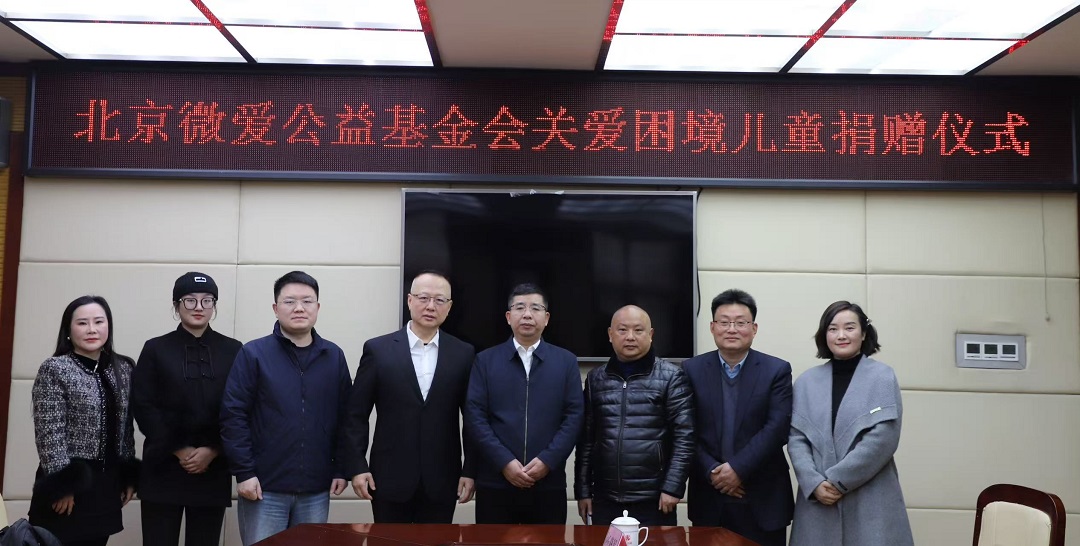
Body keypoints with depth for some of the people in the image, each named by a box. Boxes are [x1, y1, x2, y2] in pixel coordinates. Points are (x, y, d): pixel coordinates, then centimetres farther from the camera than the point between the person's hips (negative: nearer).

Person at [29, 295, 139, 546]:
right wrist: (62, 484, -15)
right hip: (68, 483, -5)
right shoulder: (54, 369, -8)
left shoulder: (123, 369, 7)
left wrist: (129, 476, 9)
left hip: (106, 486, 5)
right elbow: (49, 434, -12)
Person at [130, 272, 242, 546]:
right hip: (164, 467, 0)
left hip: (213, 469, 1)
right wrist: (178, 450, -10)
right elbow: (143, 406, -2)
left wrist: (212, 450, -10)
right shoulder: (155, 349, 4)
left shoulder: (233, 351, 4)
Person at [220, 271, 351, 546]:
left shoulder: (334, 356, 6)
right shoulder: (253, 354, -3)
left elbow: (345, 417, 8)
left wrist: (341, 468, 4)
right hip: (264, 487, -3)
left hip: (316, 490, 3)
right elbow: (233, 416, -6)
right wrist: (243, 472, -11)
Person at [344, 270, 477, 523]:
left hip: (441, 481, 1)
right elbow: (356, 414, 1)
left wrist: (471, 471, 0)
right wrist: (357, 466, -5)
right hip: (390, 478, -1)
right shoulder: (378, 349, 0)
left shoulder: (463, 354, 3)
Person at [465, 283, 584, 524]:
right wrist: (504, 462, -11)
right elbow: (475, 414, -2)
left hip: (549, 483, 1)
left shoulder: (566, 361, 7)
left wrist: (548, 461, -10)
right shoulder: (485, 360, 6)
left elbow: (575, 415, 1)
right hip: (495, 482, 0)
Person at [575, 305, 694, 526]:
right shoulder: (595, 379, 8)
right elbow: (586, 438, 9)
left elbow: (684, 436, -6)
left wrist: (672, 488, -12)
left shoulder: (671, 377, -2)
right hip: (605, 499, 3)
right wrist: (583, 490, 6)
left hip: (654, 499, -3)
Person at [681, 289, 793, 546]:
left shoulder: (777, 370, 0)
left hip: (763, 499, -1)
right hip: (709, 498, 1)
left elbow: (777, 428, -9)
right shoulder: (692, 369, 3)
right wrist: (712, 472, -12)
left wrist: (737, 468, -16)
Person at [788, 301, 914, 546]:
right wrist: (814, 483, -11)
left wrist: (837, 480, -11)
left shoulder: (882, 377, -1)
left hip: (870, 501, -2)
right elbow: (796, 437, 3)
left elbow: (884, 439, -9)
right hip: (817, 499, 2)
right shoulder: (806, 381, 7)